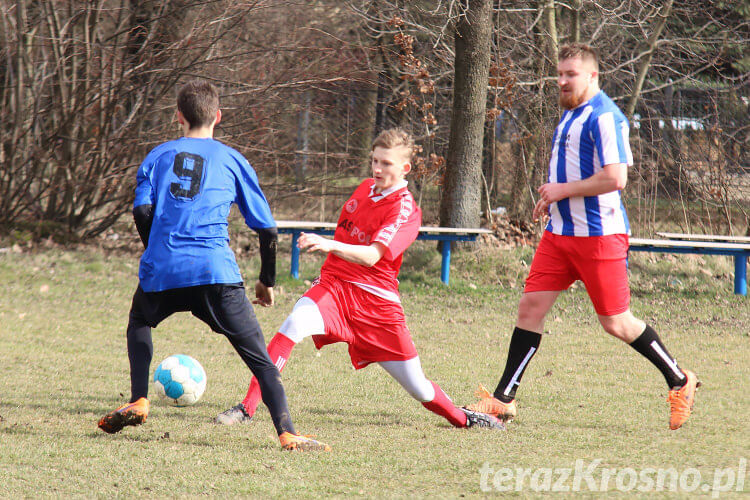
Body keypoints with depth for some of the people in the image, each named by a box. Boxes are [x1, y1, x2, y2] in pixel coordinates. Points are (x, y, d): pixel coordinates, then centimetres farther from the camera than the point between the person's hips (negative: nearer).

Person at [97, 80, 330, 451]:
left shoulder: (159, 155, 16)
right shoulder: (232, 160, 14)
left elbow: (142, 210, 2)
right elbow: (267, 228, 12)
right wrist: (267, 281, 23)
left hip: (161, 270, 2)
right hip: (215, 271, -2)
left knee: (139, 321, 33)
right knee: (258, 354, -1)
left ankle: (138, 402, 21)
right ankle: (287, 432, -15)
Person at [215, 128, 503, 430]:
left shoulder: (405, 211, -11)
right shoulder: (366, 188, 11)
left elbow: (371, 257, -28)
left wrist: (330, 246, -43)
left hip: (375, 299, -4)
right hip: (335, 284, 4)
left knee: (418, 388, 1)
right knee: (295, 324, -30)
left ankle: (461, 418, 33)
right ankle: (247, 408, -32)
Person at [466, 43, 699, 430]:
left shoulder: (604, 117, -16)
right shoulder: (570, 114, 15)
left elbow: (615, 178, -24)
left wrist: (563, 190, -16)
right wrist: (552, 196, 14)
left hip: (599, 235, -9)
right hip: (560, 231, 9)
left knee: (615, 322, -2)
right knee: (531, 307, 1)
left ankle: (680, 382, 16)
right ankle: (503, 399, 4)